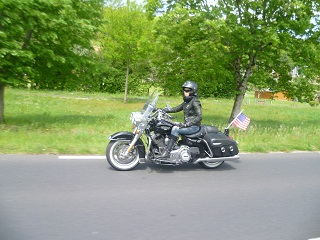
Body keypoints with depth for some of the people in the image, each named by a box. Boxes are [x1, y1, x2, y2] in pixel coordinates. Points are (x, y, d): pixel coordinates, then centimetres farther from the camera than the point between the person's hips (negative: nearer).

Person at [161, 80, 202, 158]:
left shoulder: (195, 102, -12)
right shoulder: (186, 102, 15)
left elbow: (199, 117, -21)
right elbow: (176, 109, 17)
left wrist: (186, 124, -27)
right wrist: (163, 110, 4)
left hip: (194, 126, -9)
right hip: (188, 125, 9)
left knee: (175, 129, -28)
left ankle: (167, 152, -29)